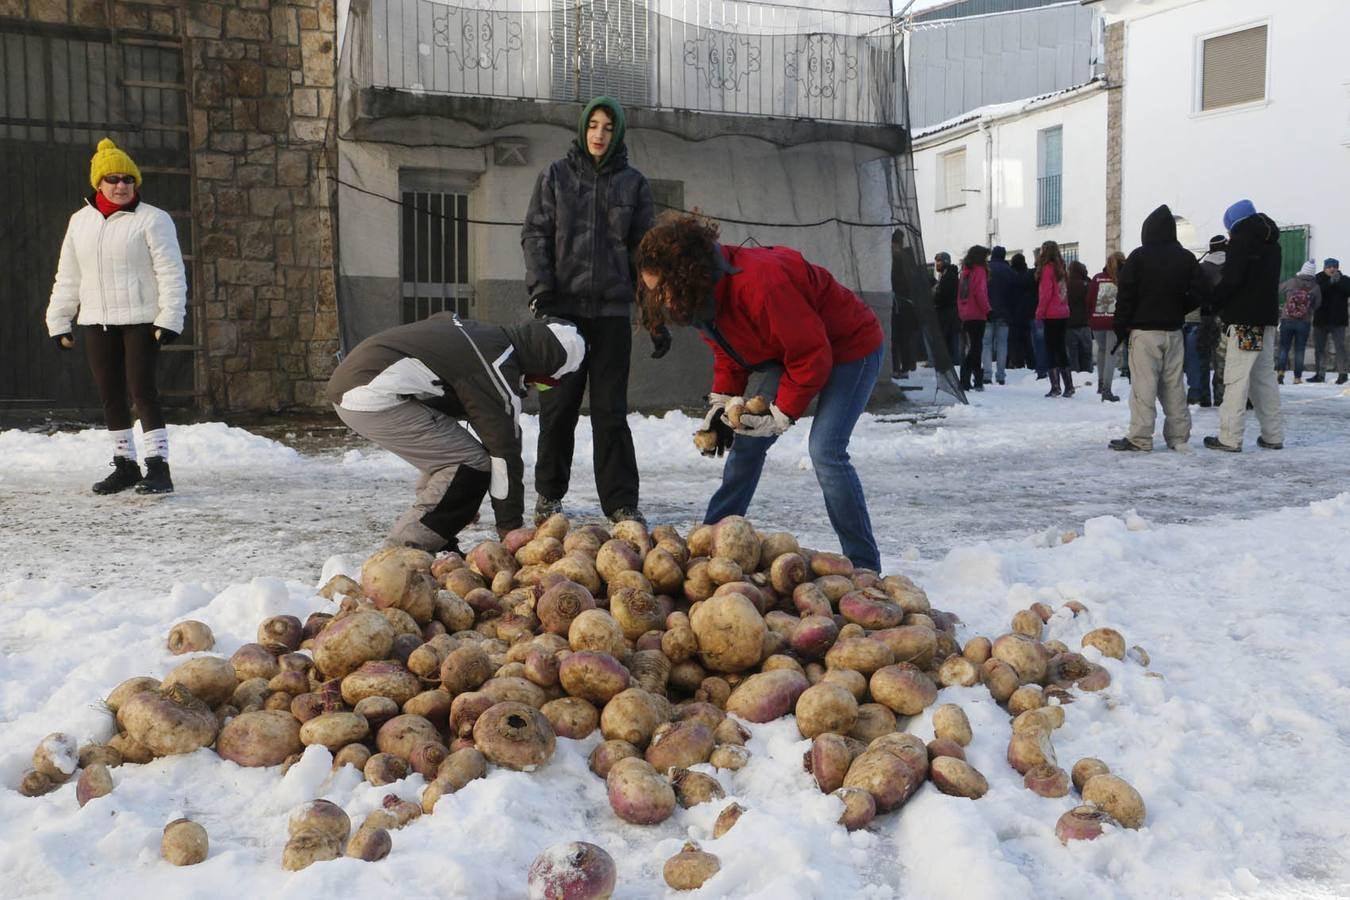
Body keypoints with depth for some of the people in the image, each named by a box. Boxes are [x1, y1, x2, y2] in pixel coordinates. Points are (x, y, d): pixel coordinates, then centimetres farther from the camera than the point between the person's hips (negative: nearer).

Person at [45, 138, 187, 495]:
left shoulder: (152, 219, -5)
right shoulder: (80, 221, 13)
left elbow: (171, 273, -10)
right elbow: (68, 278, 17)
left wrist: (170, 318, -17)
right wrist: (59, 321, 13)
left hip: (141, 321, -6)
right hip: (95, 323, 6)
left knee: (142, 390, -12)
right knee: (110, 396, 10)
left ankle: (158, 466, -10)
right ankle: (125, 465, 20)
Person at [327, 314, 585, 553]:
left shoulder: (479, 333, 14)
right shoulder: (496, 371, -12)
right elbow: (504, 452, -8)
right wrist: (511, 527, 0)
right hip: (374, 399, -10)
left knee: (446, 455, 17)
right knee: (473, 464, -8)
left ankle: (436, 547, 19)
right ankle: (404, 550, -6)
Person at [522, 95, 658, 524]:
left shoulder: (633, 183, 9)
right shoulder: (556, 175, 8)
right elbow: (535, 234, 4)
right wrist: (541, 290, -11)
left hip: (612, 309, 0)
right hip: (562, 306, 0)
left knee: (611, 408, 0)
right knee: (558, 405, 4)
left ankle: (621, 501, 7)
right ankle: (549, 494, 18)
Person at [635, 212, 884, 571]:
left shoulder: (760, 282, -37)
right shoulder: (705, 296, -8)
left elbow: (812, 354, -31)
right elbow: (728, 353, 7)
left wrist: (781, 416, -23)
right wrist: (721, 403, -8)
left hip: (851, 347, -9)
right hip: (791, 350, 9)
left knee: (826, 450, -21)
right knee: (747, 440, 5)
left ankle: (864, 567, -12)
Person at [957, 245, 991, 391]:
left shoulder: (965, 270, 15)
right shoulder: (979, 270, -8)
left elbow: (960, 295, 16)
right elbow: (980, 293, -18)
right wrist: (987, 309, -13)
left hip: (965, 315, 8)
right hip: (977, 315, -8)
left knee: (972, 347, 12)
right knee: (976, 347, -6)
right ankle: (965, 381, -11)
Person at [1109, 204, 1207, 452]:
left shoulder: (1138, 257, -7)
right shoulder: (1187, 258, 7)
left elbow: (1125, 296, -9)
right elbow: (1199, 292, 3)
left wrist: (1121, 328, -2)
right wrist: (1178, 311, 15)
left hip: (1144, 330, -5)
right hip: (1173, 330, 5)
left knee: (1143, 385, -6)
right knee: (1173, 385, 9)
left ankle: (1140, 438, -8)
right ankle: (1178, 436, 12)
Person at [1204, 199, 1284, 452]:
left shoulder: (1241, 239, -8)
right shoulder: (1271, 243, 17)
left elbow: (1231, 280, -17)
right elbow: (1268, 281, 20)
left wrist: (1212, 302, -4)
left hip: (1243, 320, -8)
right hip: (1267, 317, 8)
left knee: (1236, 379, -8)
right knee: (1264, 376, 14)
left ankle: (1229, 438, -10)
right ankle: (1273, 436, 16)